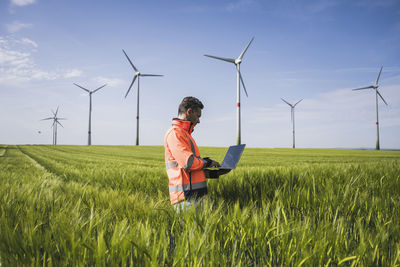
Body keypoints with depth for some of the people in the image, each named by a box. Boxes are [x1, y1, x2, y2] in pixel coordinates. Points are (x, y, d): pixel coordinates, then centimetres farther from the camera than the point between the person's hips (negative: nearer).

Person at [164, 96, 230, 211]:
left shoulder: (184, 133, 23)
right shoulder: (175, 133, -9)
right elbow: (188, 163, -20)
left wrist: (214, 173, 17)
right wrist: (208, 162, -4)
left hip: (195, 195, 9)